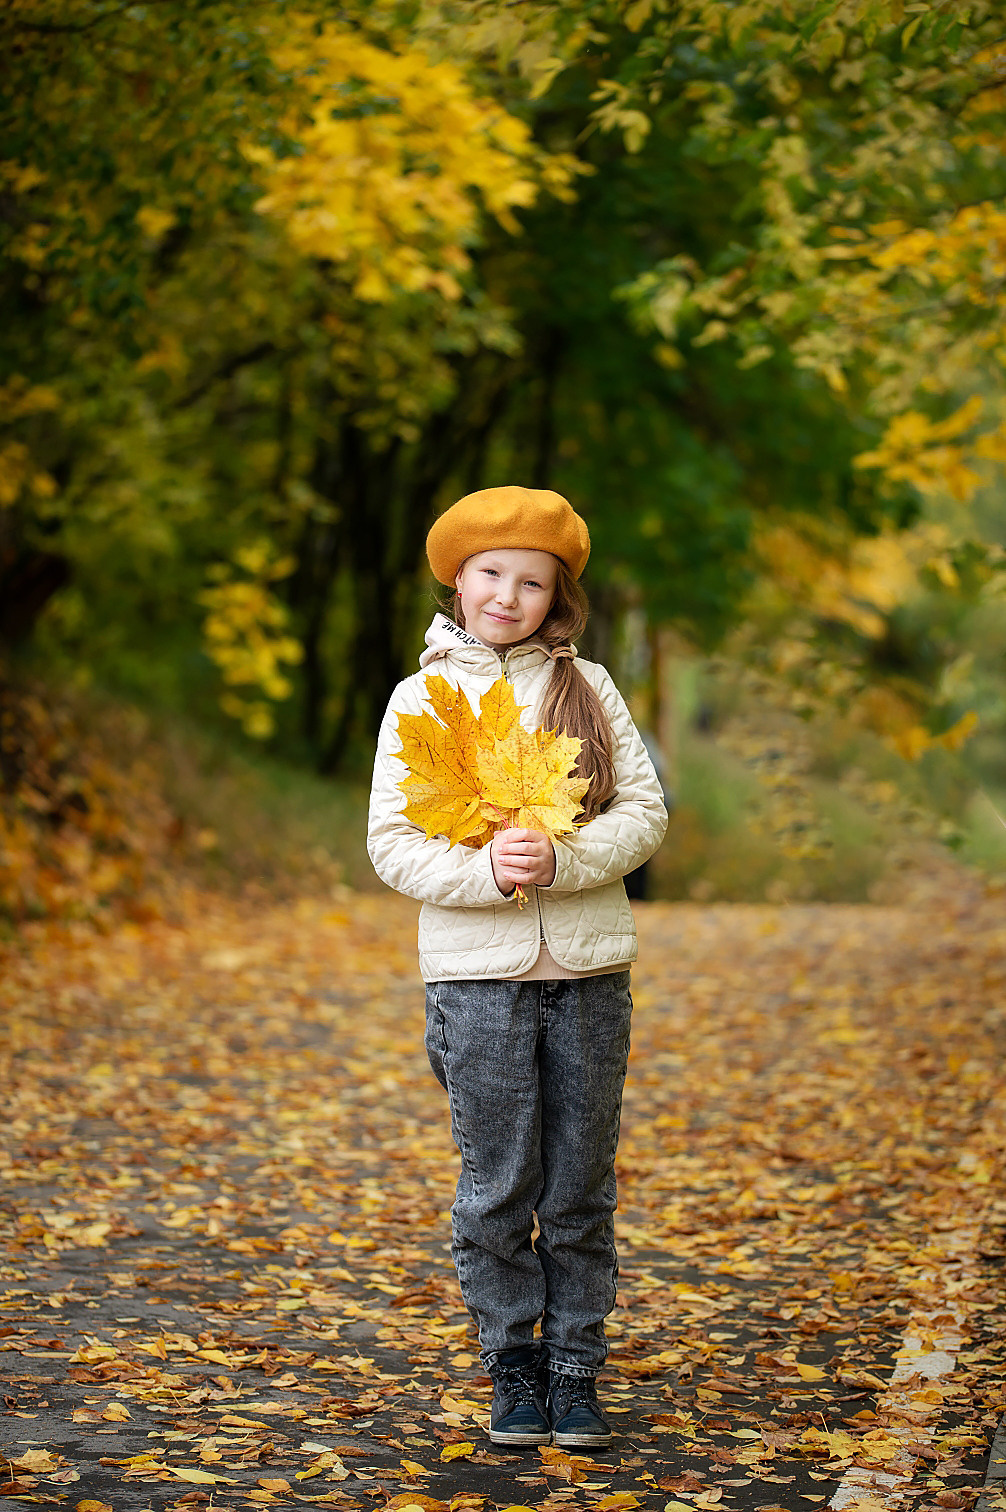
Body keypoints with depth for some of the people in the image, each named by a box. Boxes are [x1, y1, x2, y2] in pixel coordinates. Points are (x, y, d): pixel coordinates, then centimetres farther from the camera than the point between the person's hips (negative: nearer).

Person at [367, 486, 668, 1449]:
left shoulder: (588, 687, 8)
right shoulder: (422, 696, 4)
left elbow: (645, 810, 2)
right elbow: (391, 844, 0)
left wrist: (561, 860, -16)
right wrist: (486, 870, -17)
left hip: (589, 971, 1)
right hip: (476, 973, -1)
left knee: (580, 1191, 6)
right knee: (497, 1192, 2)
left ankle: (575, 1372, 16)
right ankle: (513, 1368, 16)